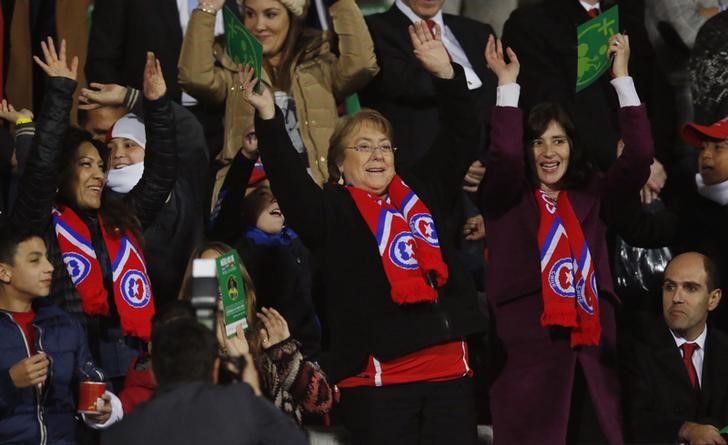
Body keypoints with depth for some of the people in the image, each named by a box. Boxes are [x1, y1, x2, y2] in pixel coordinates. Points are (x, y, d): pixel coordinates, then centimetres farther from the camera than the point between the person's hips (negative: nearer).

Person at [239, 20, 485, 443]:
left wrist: (446, 73, 5)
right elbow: (290, 180, -14)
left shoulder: (421, 191, 15)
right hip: (377, 377, -4)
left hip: (449, 366, 4)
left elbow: (462, 137, 16)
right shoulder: (333, 210, 2)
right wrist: (269, 117, -25)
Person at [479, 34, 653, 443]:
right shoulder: (508, 201, 9)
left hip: (591, 351, 3)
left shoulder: (593, 199, 16)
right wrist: (507, 81, -4)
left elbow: (640, 156, 4)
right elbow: (505, 156, -11)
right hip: (529, 352, -3)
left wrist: (621, 75, 4)